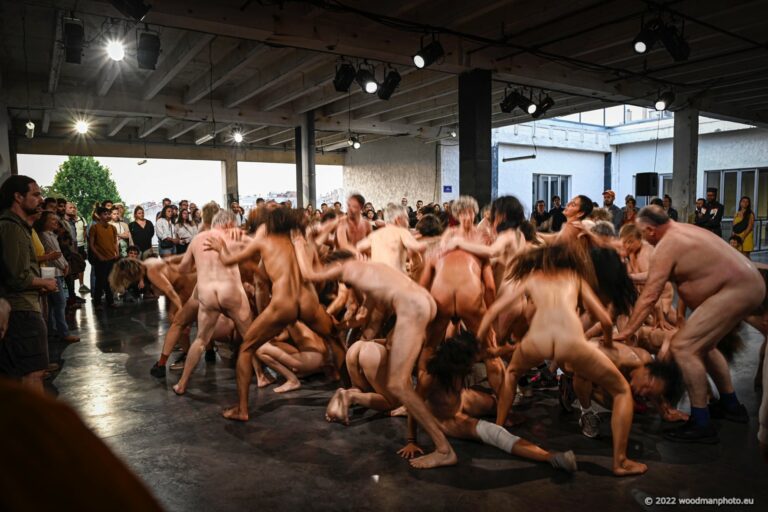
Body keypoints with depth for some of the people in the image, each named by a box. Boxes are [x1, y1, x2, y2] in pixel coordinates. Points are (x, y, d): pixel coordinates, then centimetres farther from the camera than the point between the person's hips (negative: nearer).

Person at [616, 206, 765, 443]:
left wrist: (626, 331, -13)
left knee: (682, 347, -16)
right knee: (702, 344, 25)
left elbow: (648, 297, -17)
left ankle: (701, 425, -9)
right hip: (749, 284, 11)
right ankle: (730, 405, 38)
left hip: (736, 291, -11)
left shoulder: (666, 246, -16)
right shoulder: (683, 230, 13)